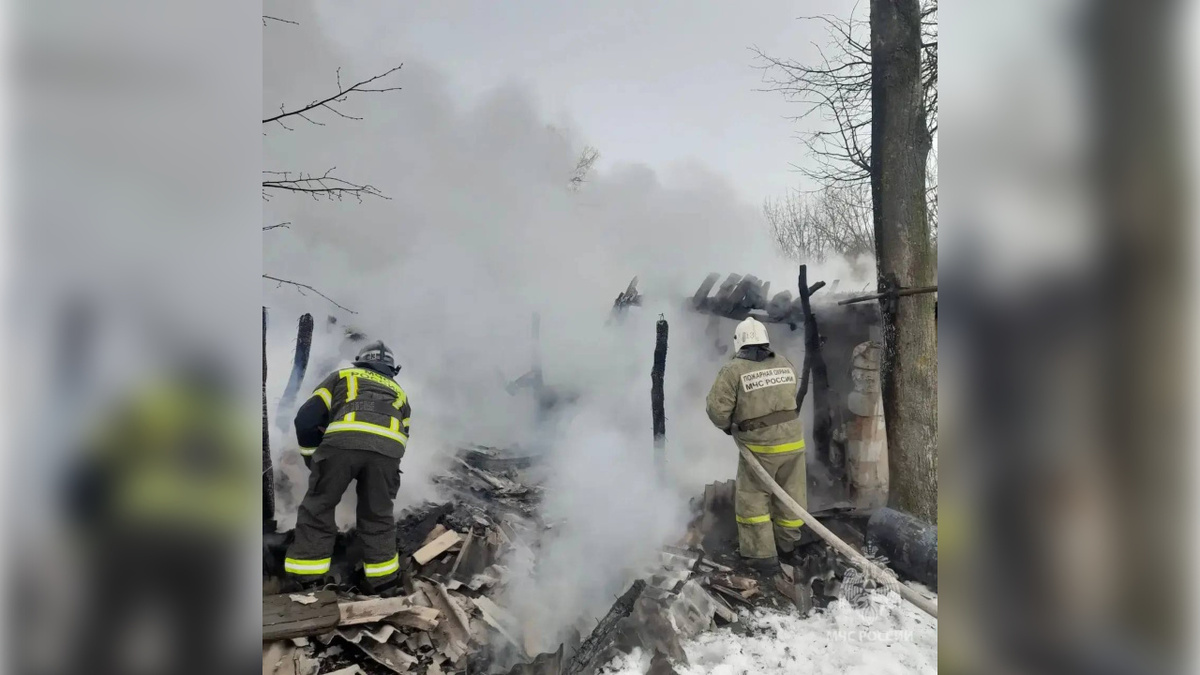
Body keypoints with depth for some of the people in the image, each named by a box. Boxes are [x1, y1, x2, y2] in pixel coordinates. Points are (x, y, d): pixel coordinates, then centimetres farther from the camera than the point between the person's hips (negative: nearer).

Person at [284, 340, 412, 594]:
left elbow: (306, 418, 21)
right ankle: (385, 582, 25)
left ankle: (305, 581, 14)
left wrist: (313, 457, 31)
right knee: (378, 515, 19)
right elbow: (403, 437, 33)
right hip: (388, 447, 2)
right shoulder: (399, 392, 38)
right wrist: (378, 472, 45)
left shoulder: (341, 376, 32)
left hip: (343, 440, -2)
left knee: (318, 507, 13)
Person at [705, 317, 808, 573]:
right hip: (792, 439, 5)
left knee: (752, 498, 10)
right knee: (791, 494, 19)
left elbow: (717, 409, -15)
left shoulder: (733, 370, -13)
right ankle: (788, 542, 37)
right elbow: (791, 397, 8)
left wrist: (728, 426, 4)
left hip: (759, 445, -5)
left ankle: (762, 554, 10)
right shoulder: (786, 365, 3)